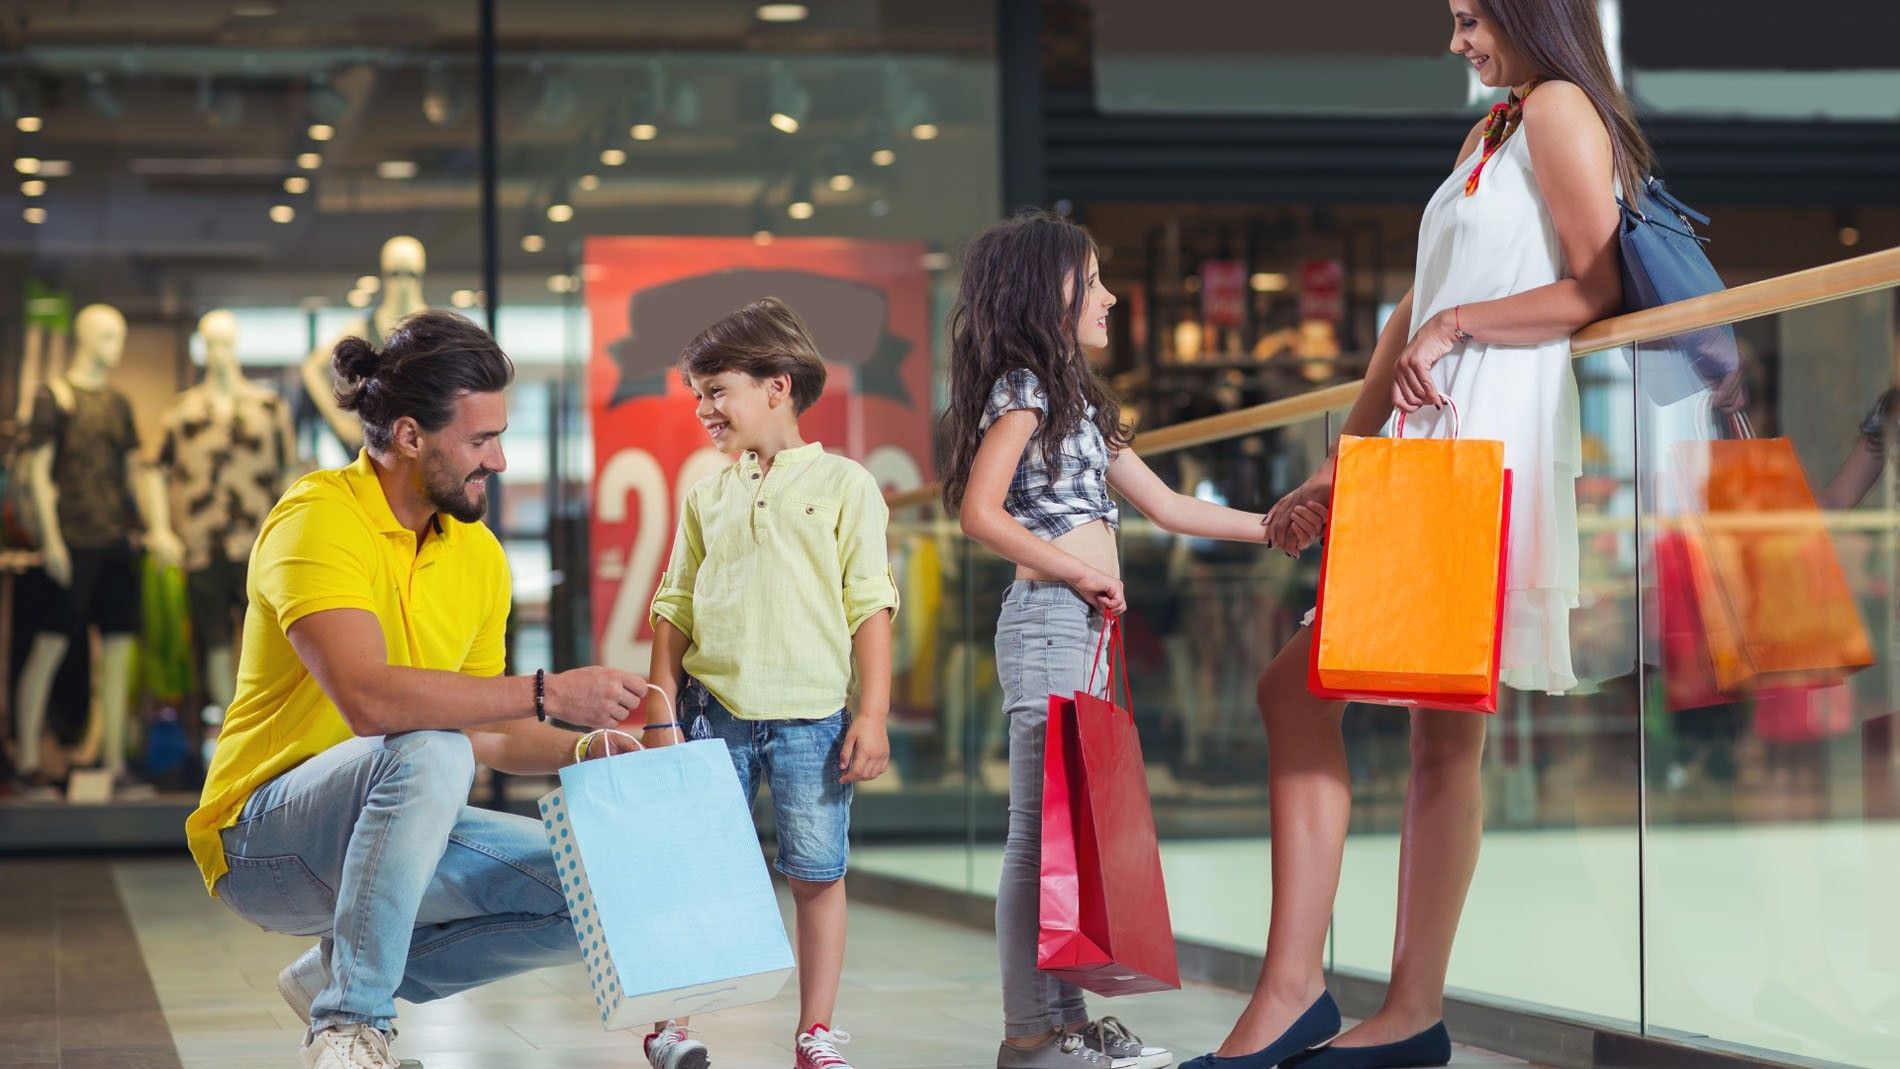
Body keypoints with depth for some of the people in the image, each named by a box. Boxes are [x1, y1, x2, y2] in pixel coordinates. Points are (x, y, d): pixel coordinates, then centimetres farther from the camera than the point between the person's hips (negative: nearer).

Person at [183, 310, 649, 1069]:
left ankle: (347, 971, 9)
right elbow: (370, 699, -33)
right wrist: (547, 693, -30)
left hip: (390, 829, 8)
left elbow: (487, 733, 11)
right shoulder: (320, 518, -18)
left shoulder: (479, 555, 5)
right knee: (427, 754, -35)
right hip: (263, 838, -8)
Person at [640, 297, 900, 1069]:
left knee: (817, 876, 3)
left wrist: (873, 714, -6)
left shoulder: (843, 484, 2)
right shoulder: (707, 496, 12)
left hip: (810, 716, -2)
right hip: (714, 713, 3)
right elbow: (675, 609, 13)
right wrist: (660, 712, 4)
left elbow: (870, 604, -1)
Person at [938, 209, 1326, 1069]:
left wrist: (1272, 529, 24)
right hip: (1046, 620, -9)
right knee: (1039, 835, -9)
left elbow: (1165, 505, 26)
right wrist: (1082, 575, -12)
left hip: (1084, 630, 9)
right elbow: (981, 513, -16)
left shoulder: (1074, 400, 23)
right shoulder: (1022, 388, -6)